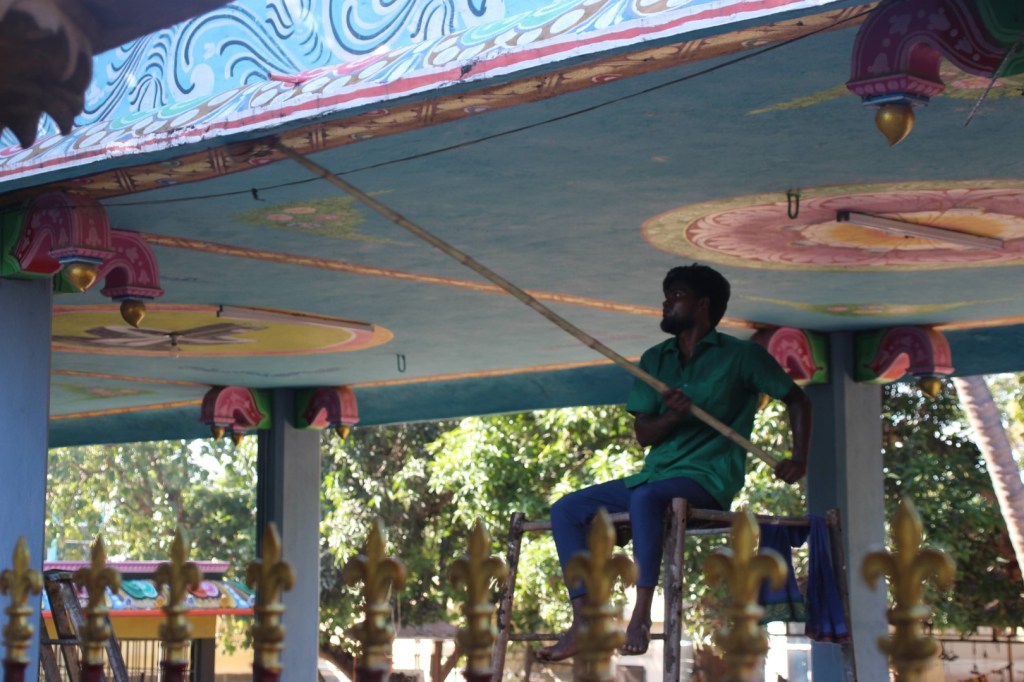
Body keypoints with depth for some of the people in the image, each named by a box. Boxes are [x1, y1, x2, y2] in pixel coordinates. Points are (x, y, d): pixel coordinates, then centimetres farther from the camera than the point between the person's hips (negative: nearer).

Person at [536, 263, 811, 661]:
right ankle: (583, 624, -17)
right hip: (654, 475, 7)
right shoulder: (655, 360, 16)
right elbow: (643, 433, 9)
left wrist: (799, 460, -4)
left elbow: (796, 399, 7)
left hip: (707, 480, -7)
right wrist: (671, 416, -12)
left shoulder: (740, 356, 1)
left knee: (646, 498, -38)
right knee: (567, 509, -7)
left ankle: (641, 615, -36)